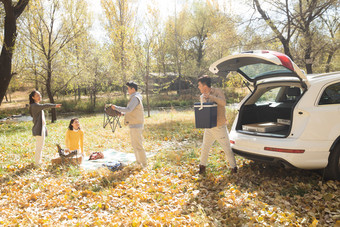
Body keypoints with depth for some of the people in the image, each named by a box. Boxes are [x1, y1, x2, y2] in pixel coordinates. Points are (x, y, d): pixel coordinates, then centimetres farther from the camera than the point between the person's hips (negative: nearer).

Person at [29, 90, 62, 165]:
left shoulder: (38, 105, 18)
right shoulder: (34, 105, -14)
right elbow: (44, 106, -33)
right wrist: (54, 105, -42)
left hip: (42, 127, 10)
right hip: (39, 128, -10)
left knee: (39, 145, 16)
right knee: (40, 146, -7)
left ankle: (37, 160, 25)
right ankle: (38, 162, -3)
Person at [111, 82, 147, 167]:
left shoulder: (135, 98, -15)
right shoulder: (134, 98, 18)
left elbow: (128, 109, -25)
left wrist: (116, 108, -18)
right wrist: (121, 112, 15)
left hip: (136, 125, -10)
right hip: (134, 125, 10)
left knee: (138, 145, -7)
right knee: (134, 145, 16)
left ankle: (144, 164, -2)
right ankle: (138, 162, 24)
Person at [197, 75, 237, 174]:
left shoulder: (218, 92, -10)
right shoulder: (203, 96, 9)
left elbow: (223, 102, -27)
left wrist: (210, 96, -31)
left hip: (220, 127, -6)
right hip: (208, 128, 6)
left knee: (227, 149, 4)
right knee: (205, 148, 13)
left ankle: (234, 167, 20)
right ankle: (202, 166, 30)